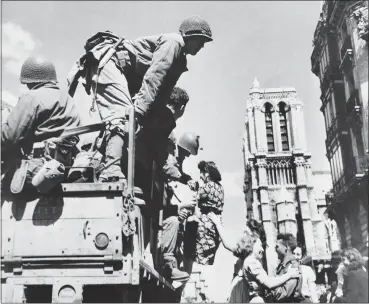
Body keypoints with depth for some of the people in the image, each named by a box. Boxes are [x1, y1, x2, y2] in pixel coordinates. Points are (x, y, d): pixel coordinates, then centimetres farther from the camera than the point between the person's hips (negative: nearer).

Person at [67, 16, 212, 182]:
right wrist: (140, 110, -34)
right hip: (107, 62, -11)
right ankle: (111, 172, -39)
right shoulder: (173, 41, -10)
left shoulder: (179, 60, 21)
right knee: (124, 117, -25)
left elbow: (163, 92, 18)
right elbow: (153, 77, -25)